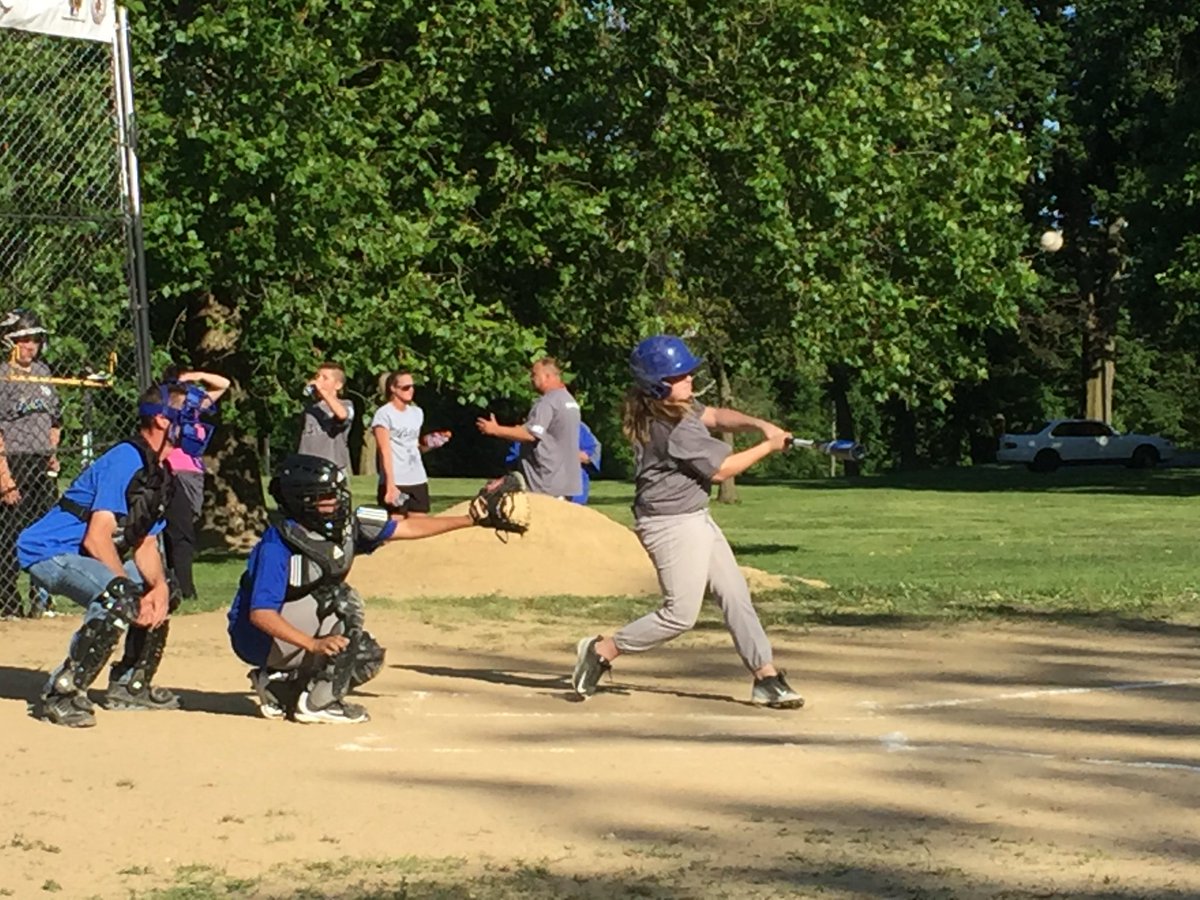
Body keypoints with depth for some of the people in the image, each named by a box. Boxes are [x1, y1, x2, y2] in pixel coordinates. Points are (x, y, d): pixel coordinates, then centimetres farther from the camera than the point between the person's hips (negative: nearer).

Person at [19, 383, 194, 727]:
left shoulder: (160, 473, 10)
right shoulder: (126, 461, -20)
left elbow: (146, 543, 10)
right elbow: (97, 537, -27)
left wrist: (158, 586, -10)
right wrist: (134, 595, -30)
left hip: (86, 557, 11)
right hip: (49, 553, -11)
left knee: (160, 593, 17)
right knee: (121, 596, -33)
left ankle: (129, 684, 26)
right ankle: (60, 694, -27)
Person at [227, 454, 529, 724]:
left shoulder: (345, 525, -7)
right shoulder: (279, 543, -28)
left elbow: (407, 528, 1)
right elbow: (260, 613, -34)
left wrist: (471, 518, -3)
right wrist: (313, 643, -47)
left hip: (305, 627, 8)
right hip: (258, 636, -8)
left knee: (367, 658, 1)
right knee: (342, 601, -25)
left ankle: (278, 684, 9)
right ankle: (319, 702, -19)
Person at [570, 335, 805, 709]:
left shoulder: (676, 406, 2)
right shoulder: (675, 429, -25)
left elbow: (713, 416, 11)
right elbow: (721, 469, -17)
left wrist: (758, 424, -6)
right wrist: (767, 447, -6)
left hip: (696, 519, 10)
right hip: (672, 526, -10)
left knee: (735, 594, 9)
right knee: (680, 614, -6)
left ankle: (766, 677, 12)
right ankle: (602, 651, 6)